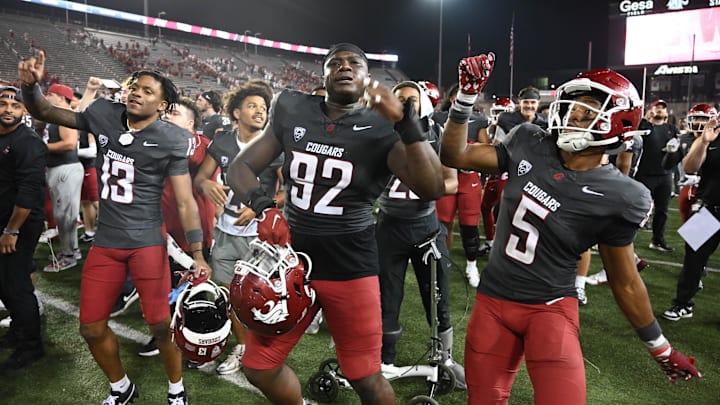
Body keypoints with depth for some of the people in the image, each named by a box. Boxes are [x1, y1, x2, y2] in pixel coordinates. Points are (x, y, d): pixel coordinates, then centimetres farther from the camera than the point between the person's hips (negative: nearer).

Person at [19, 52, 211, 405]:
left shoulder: (170, 140, -11)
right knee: (91, 328, 11)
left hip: (147, 242, -4)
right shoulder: (104, 115, 0)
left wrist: (198, 255, -18)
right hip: (105, 242, 5)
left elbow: (185, 201, -12)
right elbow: (45, 114, 13)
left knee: (162, 326, 0)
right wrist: (30, 86, -9)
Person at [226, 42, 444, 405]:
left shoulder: (381, 129, -7)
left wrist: (405, 120, -27)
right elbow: (241, 167, 7)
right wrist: (262, 207, -12)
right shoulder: (293, 112, 3)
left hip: (349, 266, -3)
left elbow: (431, 189, -20)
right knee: (259, 367, 13)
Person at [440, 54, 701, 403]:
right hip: (492, 299, 3)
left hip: (550, 308, -3)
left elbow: (624, 280, -2)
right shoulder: (529, 144, -6)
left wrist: (661, 348, 7)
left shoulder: (616, 197, -15)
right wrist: (466, 97, -9)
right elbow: (454, 157, 2)